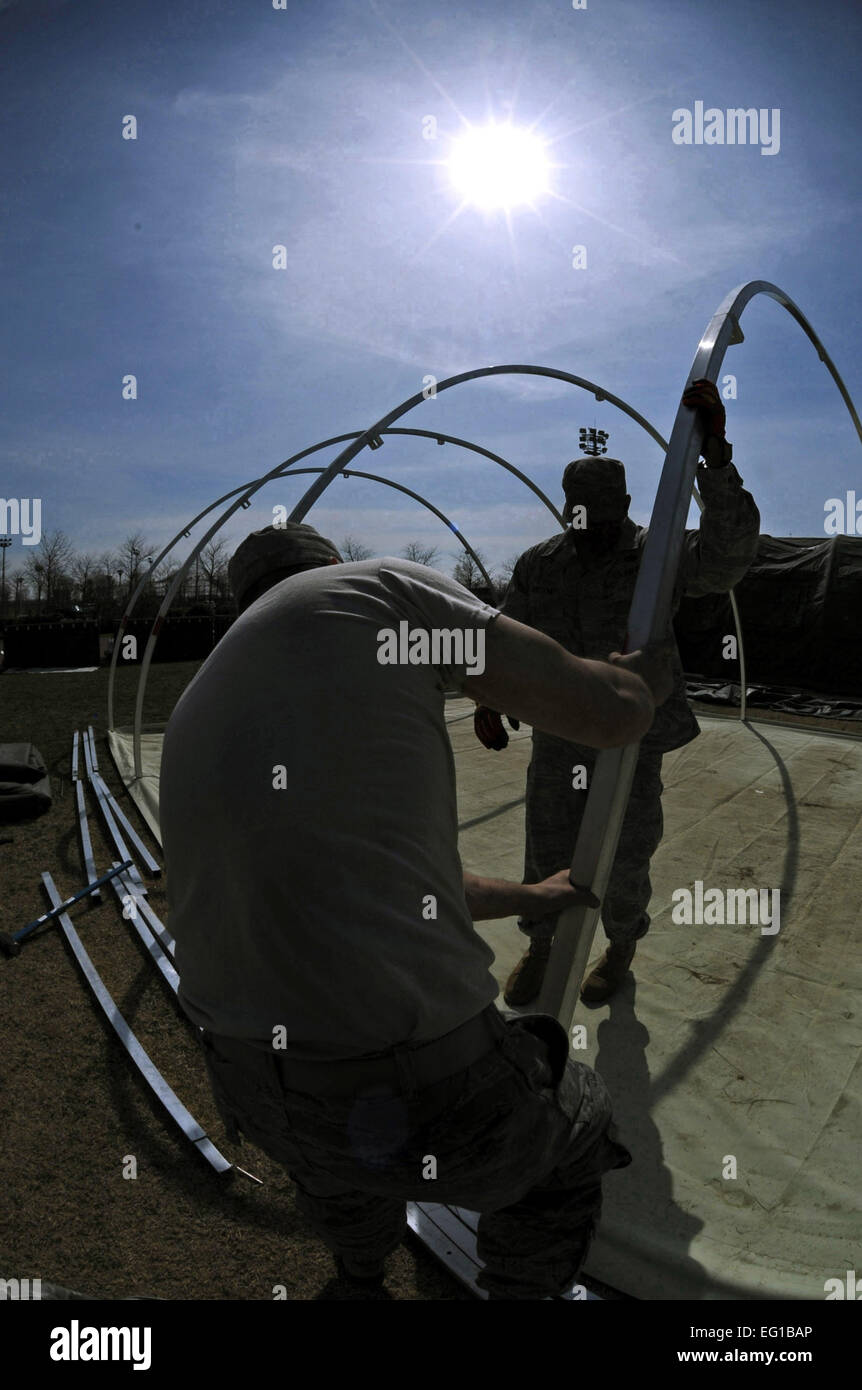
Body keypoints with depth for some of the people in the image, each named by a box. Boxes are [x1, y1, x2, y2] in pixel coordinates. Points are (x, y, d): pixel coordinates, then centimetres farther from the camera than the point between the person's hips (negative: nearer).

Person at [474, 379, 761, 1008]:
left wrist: (715, 453, -40)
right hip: (560, 733, 2)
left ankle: (622, 949, 37)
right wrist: (487, 703, -12)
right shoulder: (539, 565, -2)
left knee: (625, 853, 7)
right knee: (548, 847, 7)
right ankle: (540, 945, 34)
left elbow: (728, 555, -30)